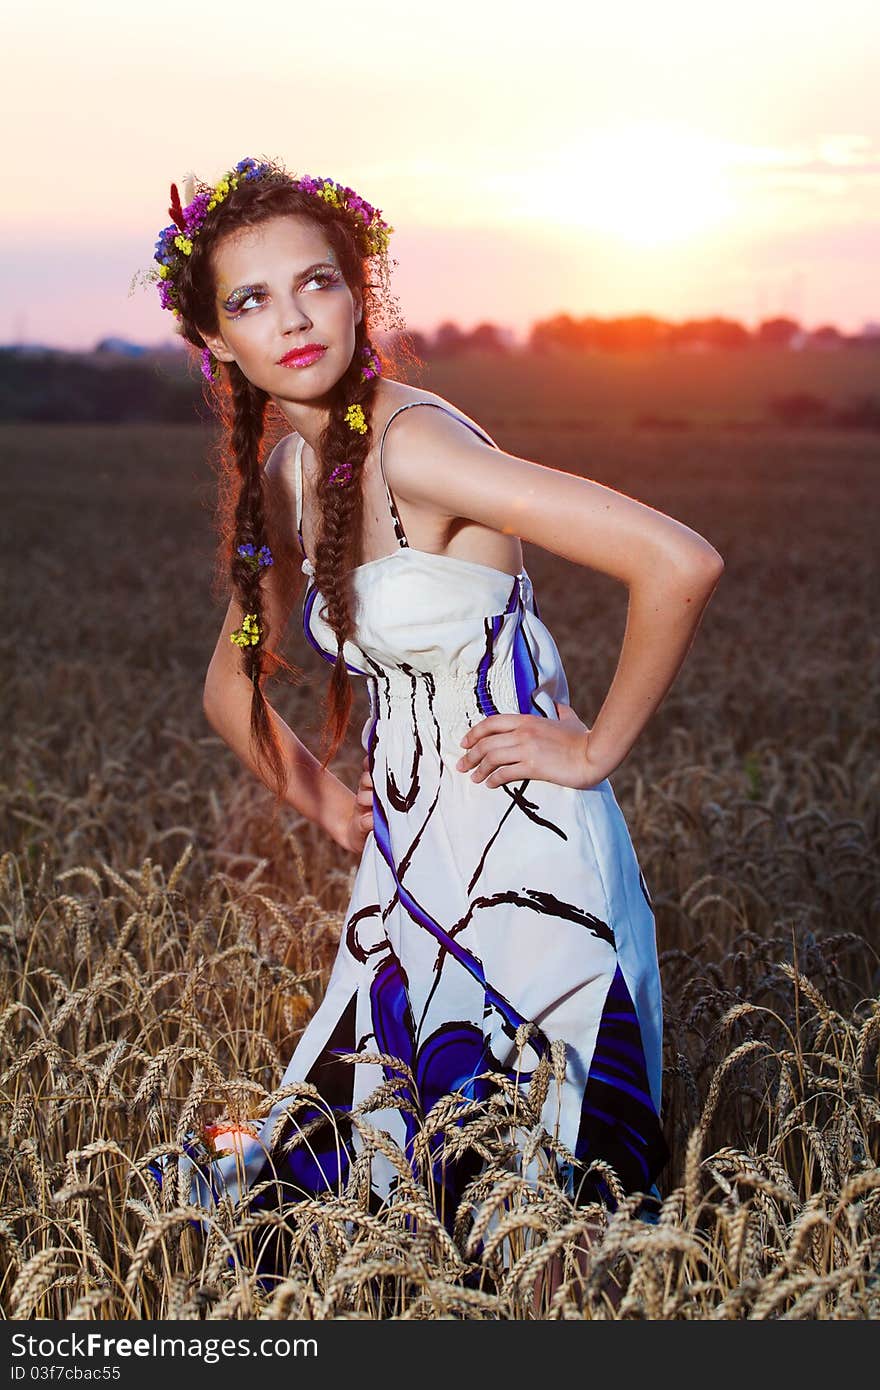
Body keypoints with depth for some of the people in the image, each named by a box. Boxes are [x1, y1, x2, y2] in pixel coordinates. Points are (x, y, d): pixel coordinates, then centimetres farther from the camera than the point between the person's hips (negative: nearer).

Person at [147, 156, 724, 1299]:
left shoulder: (411, 444, -20)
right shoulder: (285, 478, 6)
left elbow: (680, 565, -28)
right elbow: (232, 689, 22)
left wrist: (596, 750, -17)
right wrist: (331, 804, 10)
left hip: (524, 862, -7)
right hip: (412, 876, 7)